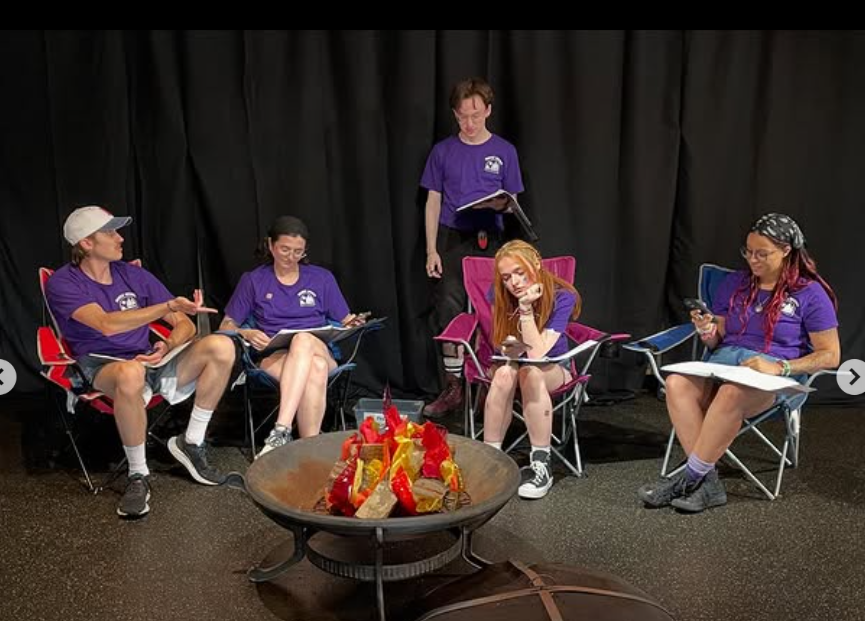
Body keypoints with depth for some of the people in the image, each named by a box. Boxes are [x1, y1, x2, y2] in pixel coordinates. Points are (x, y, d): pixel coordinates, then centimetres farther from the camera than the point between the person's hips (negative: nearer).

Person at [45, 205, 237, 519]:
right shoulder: (63, 284, -4)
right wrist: (170, 305, -29)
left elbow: (185, 325, 10)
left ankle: (191, 443, -6)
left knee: (221, 346, -19)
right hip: (103, 368, -5)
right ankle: (138, 475, -22)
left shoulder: (133, 274, 12)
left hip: (151, 362, 5)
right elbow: (107, 324, -23)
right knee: (130, 371, -43)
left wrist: (168, 346, -14)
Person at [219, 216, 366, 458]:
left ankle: (281, 431, -47)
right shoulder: (253, 281, 14)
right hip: (273, 357, -1)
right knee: (315, 369, -39)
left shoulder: (322, 278, 17)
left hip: (318, 350, 1)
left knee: (304, 340, -40)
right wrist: (248, 334, -9)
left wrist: (353, 324, -6)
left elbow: (344, 321, 19)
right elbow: (226, 326, 13)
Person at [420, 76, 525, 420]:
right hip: (451, 240, 0)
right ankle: (453, 388, 5)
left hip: (488, 241, 0)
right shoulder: (443, 151, 8)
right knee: (449, 313, -4)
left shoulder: (504, 152, 7)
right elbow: (433, 202, 7)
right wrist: (431, 250, -1)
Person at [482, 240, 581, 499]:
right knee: (504, 374, -34)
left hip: (553, 368, -2)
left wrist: (526, 308, -34)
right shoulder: (500, 296, -12)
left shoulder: (562, 297, -21)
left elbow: (537, 353, -28)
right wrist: (516, 346, -28)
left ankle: (541, 465, -32)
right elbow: (507, 353, -8)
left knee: (530, 372, -37)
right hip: (512, 363, 2)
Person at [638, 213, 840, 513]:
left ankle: (689, 477, -28)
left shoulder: (810, 294, 4)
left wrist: (780, 367, -14)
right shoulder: (735, 283, 17)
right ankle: (708, 482, -32)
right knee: (676, 383, -30)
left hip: (776, 376, -4)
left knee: (731, 392, -41)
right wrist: (707, 333, -4)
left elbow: (830, 355, 0)